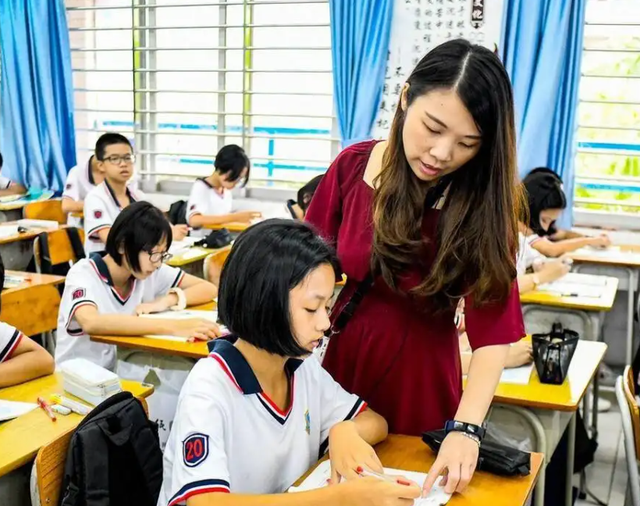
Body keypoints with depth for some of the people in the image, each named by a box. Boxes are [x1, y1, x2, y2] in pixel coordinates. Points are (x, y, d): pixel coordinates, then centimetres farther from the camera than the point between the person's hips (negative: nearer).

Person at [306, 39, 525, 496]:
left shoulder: (484, 203, -17)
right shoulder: (354, 165, -10)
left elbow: (494, 330, -23)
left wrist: (465, 428, -34)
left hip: (419, 379, -2)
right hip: (341, 363, 3)